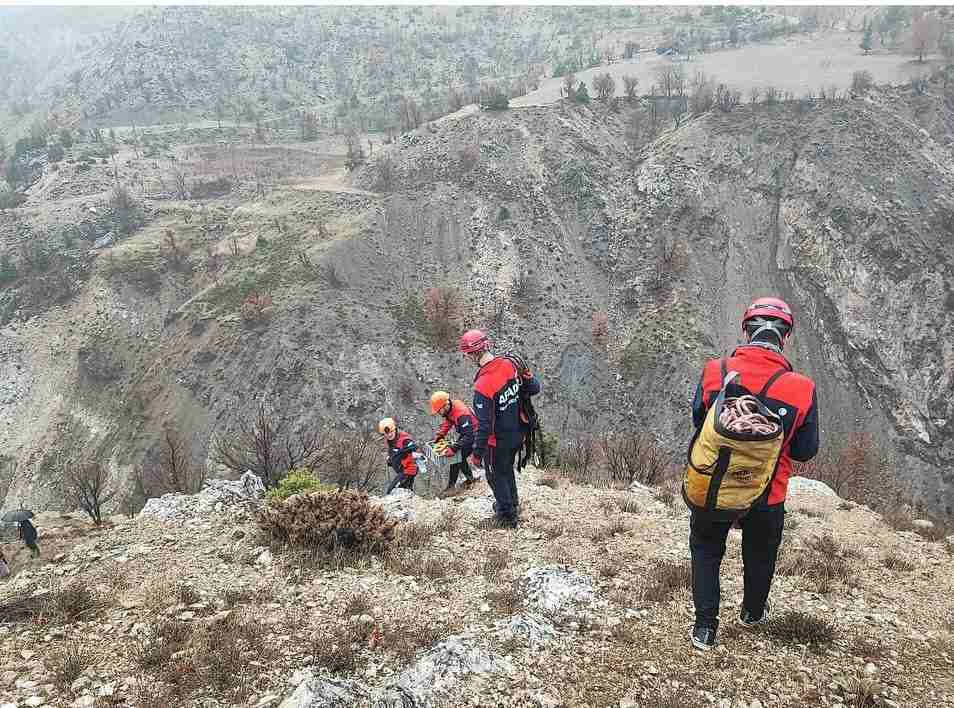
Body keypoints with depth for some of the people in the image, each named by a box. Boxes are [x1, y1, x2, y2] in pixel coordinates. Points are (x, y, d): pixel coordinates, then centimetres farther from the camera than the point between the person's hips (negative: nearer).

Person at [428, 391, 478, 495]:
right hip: (465, 433, 9)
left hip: (473, 436, -9)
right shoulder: (450, 409, -10)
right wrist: (440, 435, -2)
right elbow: (447, 422, 10)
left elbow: (468, 437, -40)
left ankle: (451, 487, -5)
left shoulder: (461, 415, -37)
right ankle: (470, 479, 32)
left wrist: (453, 448, -44)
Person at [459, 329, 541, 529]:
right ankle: (512, 504, 51)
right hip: (518, 434, 7)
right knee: (507, 469, 30)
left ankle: (507, 517, 33)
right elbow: (534, 388, 0)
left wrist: (477, 453, -14)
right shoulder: (510, 364, -12)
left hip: (498, 441, -7)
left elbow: (484, 425, -27)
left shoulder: (482, 386, -31)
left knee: (496, 476, 17)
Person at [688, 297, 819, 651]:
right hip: (767, 496, 1)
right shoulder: (803, 389, -18)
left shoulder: (714, 371, -17)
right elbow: (805, 451, -6)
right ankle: (752, 612, 52)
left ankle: (705, 627, 27)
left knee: (706, 550, 25)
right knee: (760, 555, 29)